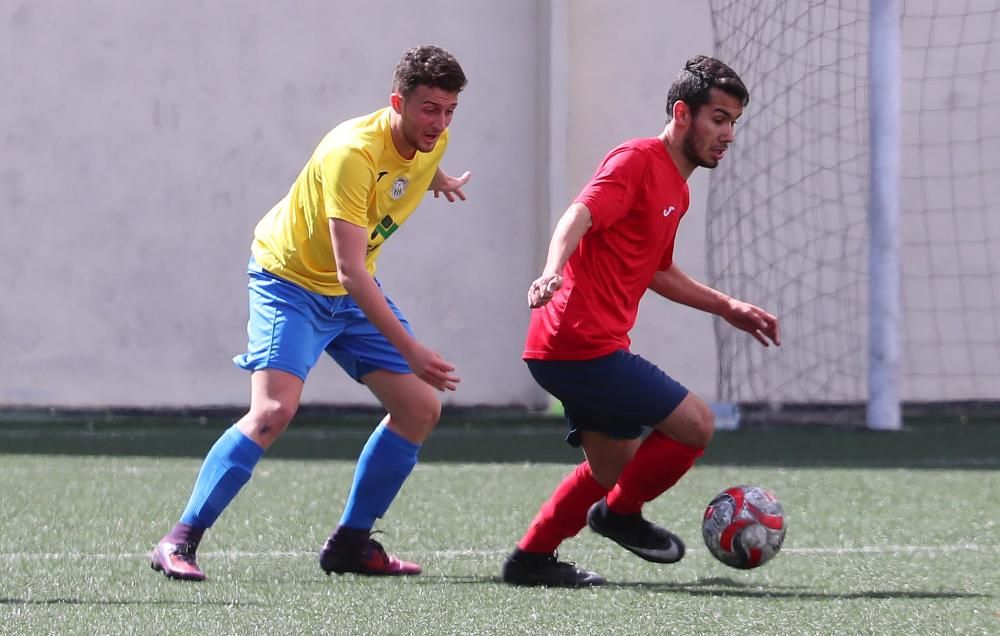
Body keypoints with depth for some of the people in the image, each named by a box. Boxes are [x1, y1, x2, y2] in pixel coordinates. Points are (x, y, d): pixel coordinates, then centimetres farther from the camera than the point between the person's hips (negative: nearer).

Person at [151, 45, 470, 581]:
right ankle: (179, 543, -21)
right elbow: (349, 271, -36)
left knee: (420, 408, 1)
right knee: (273, 410, -25)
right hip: (290, 280, -8)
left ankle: (350, 544, 11)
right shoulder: (352, 154, -32)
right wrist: (410, 349, -38)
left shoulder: (429, 141, -9)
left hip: (355, 291, 8)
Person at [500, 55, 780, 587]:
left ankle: (531, 559, 26)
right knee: (695, 424, -10)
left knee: (614, 468, 21)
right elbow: (579, 216, -27)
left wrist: (729, 308, 31)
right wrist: (553, 272, -46)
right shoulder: (637, 161, -11)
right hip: (583, 344, -11)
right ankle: (621, 514, 10)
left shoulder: (676, 188, 20)